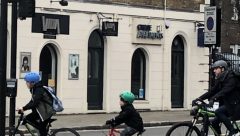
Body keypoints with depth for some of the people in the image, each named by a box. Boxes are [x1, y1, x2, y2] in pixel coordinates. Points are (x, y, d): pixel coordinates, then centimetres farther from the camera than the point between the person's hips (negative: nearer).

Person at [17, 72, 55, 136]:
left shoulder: (39, 90, -22)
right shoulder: (34, 89, 7)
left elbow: (34, 103, -28)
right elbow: (32, 102, 11)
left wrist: (24, 108, -27)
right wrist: (23, 108, 2)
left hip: (46, 111, -9)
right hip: (41, 111, 9)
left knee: (42, 130, -5)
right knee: (27, 118, 2)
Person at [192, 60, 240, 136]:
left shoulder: (231, 78, -14)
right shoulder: (220, 80, 12)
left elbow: (225, 91, -29)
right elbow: (212, 92, 10)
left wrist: (214, 98, -43)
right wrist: (198, 99, -1)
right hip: (226, 104, 9)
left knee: (218, 112, -29)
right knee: (214, 122, -3)